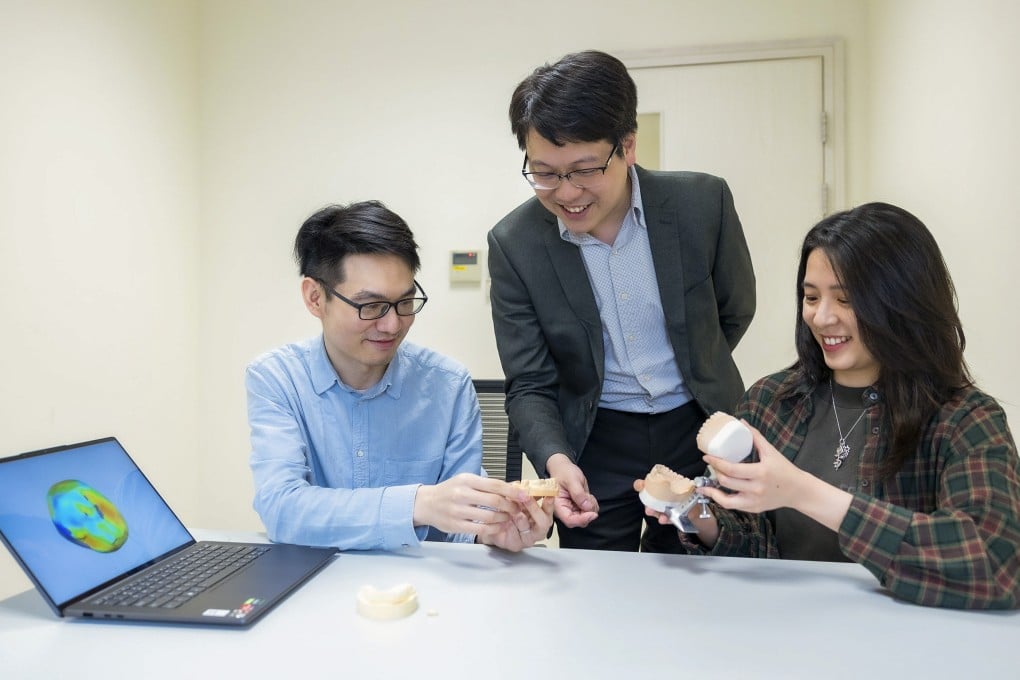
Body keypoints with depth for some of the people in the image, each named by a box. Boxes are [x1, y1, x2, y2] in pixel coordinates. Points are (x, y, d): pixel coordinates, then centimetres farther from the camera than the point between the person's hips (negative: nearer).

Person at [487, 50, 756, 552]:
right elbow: (529, 387, -11)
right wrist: (555, 460, -28)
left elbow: (735, 311, 5)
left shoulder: (703, 202, -13)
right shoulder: (514, 243, -14)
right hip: (595, 445, -1)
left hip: (698, 430, 1)